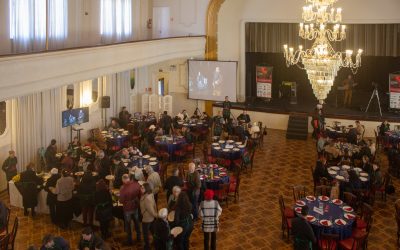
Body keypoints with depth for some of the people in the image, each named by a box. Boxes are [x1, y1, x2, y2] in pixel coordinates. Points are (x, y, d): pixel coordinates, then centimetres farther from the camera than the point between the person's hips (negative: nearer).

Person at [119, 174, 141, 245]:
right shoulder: (136, 184, -17)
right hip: (136, 207, 4)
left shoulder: (123, 188, -29)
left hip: (127, 208, -4)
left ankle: (129, 240, 29)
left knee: (128, 224, 16)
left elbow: (121, 201, -20)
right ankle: (138, 237, 40)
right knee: (136, 222, 25)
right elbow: (140, 195, -3)